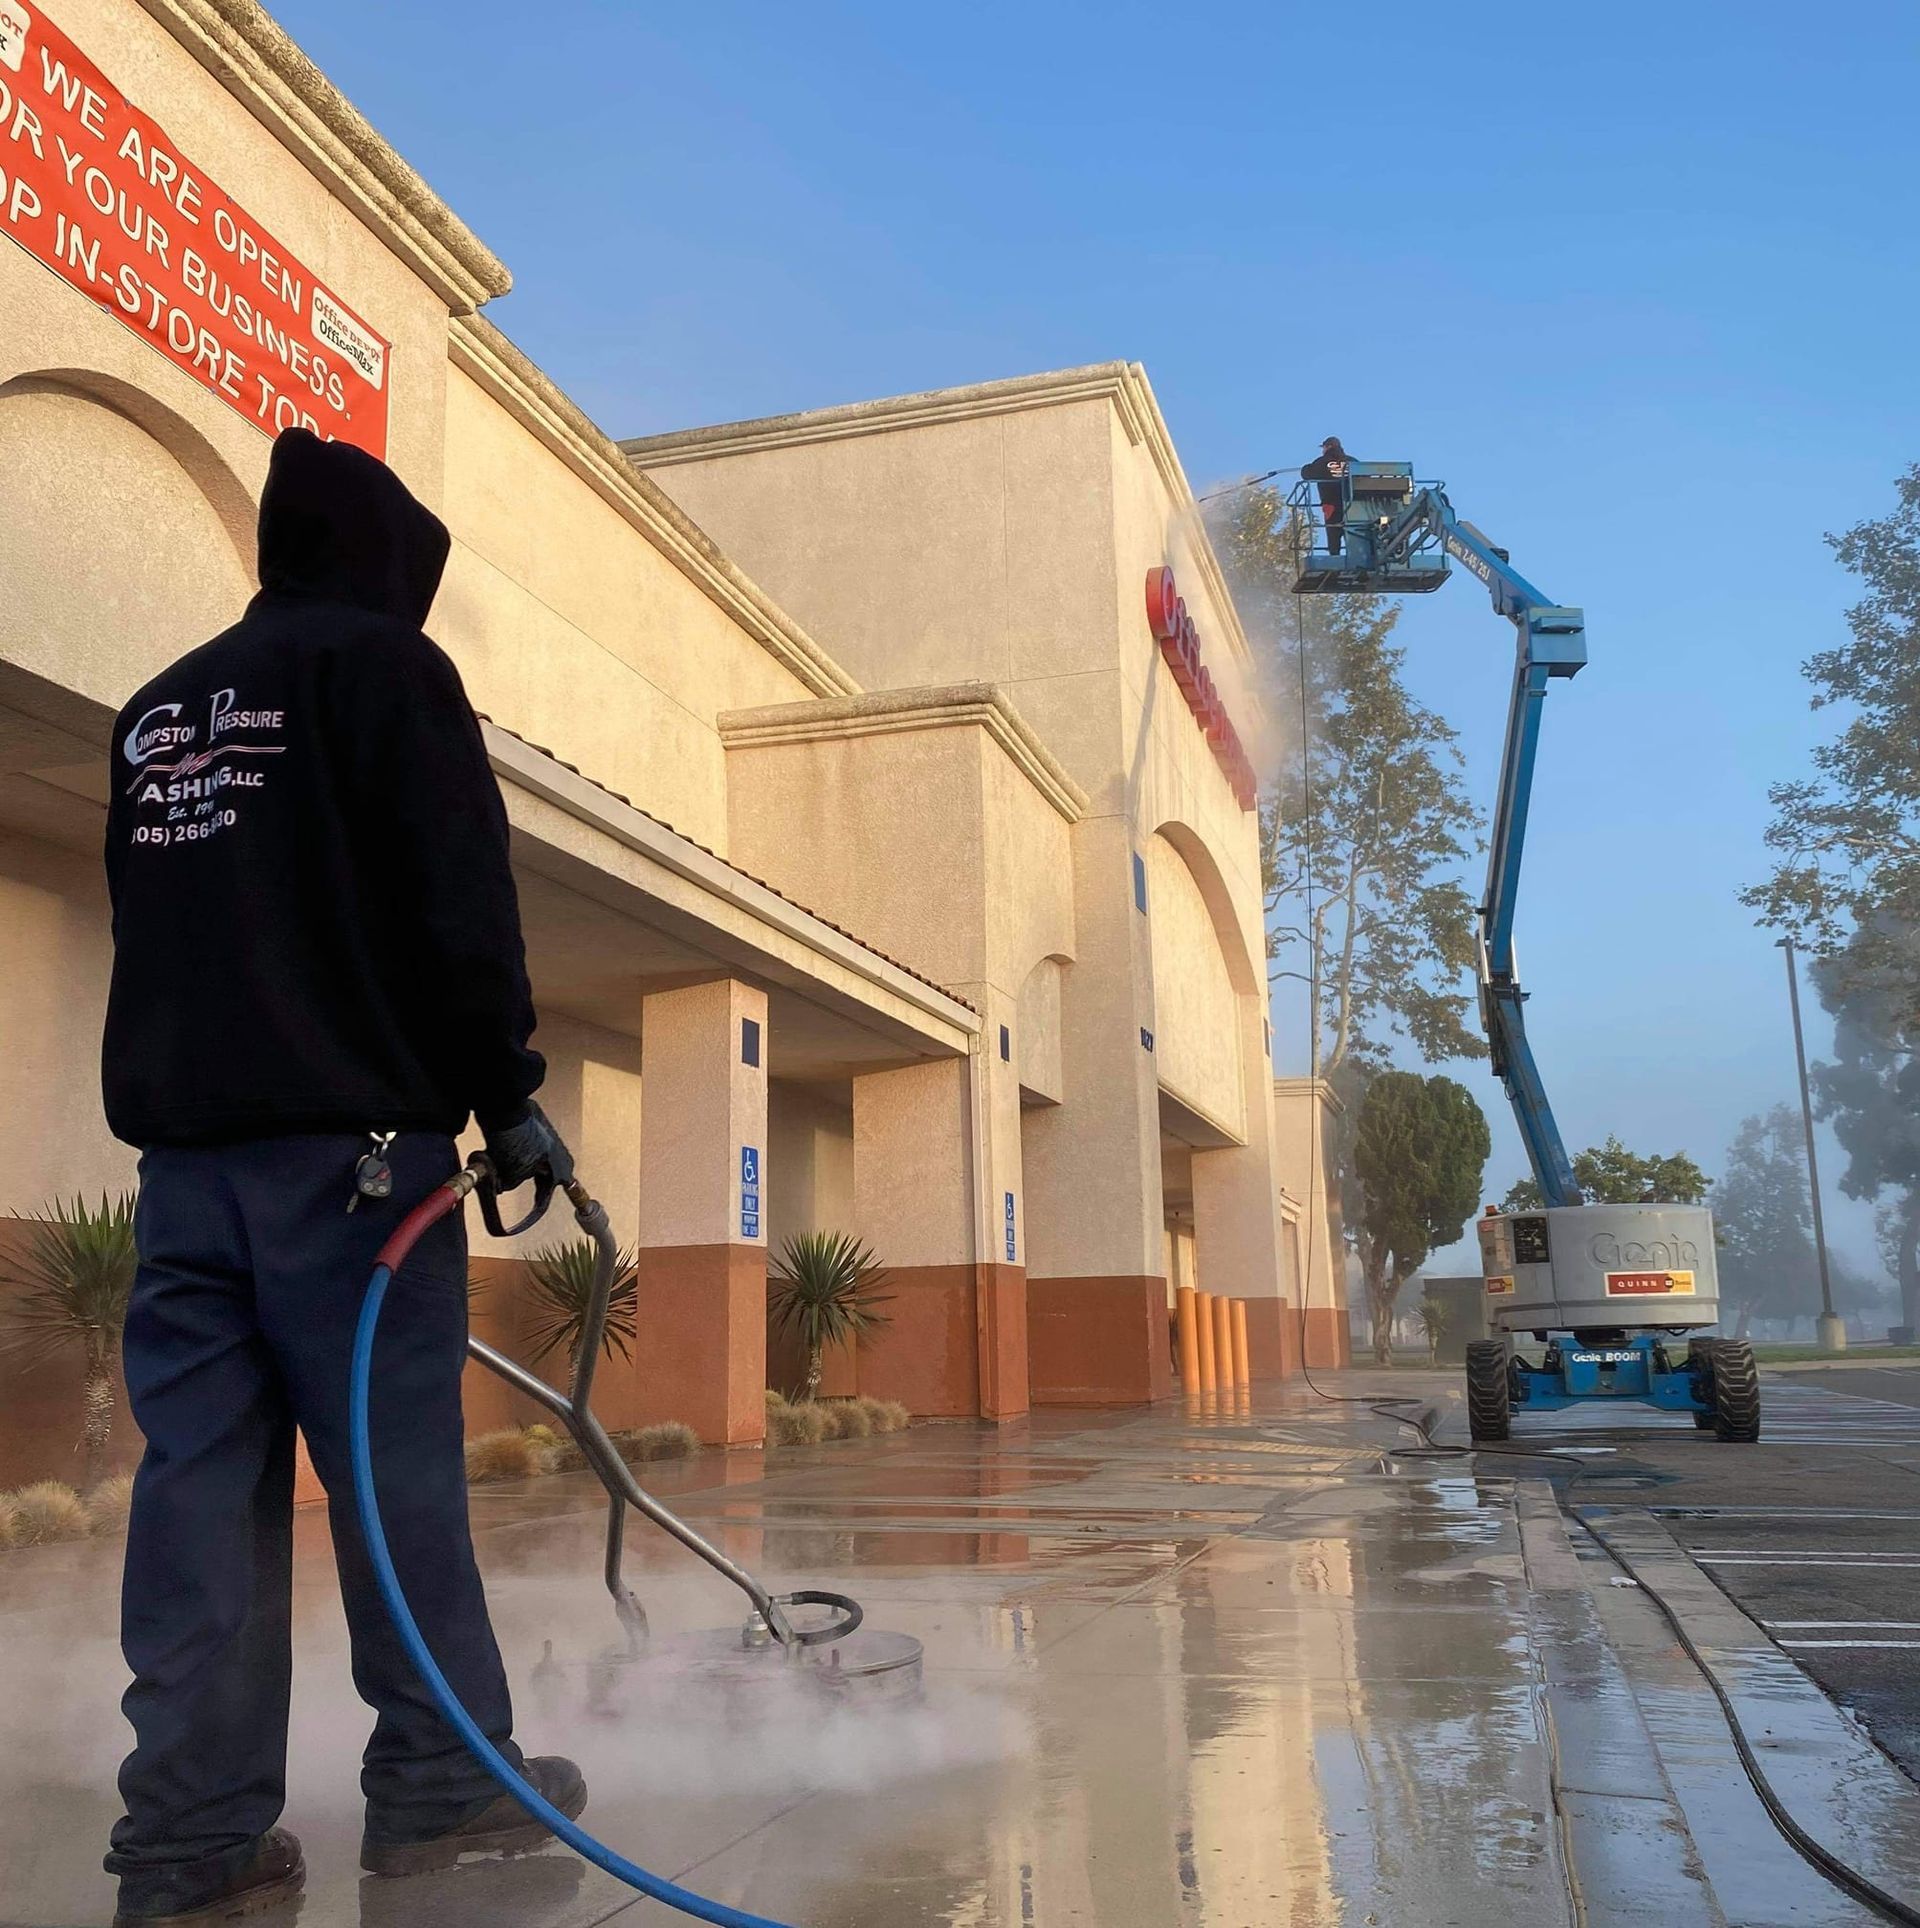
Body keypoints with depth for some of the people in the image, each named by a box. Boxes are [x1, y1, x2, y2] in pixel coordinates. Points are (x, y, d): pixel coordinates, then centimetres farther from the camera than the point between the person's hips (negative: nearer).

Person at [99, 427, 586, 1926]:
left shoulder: (160, 708, 22)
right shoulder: (384, 664, -1)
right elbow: (461, 904, -11)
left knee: (200, 1469, 4)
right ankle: (439, 1783, 9)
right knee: (395, 1459, -1)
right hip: (347, 1134, -7)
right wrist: (509, 1094, -6)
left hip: (184, 1140, 7)